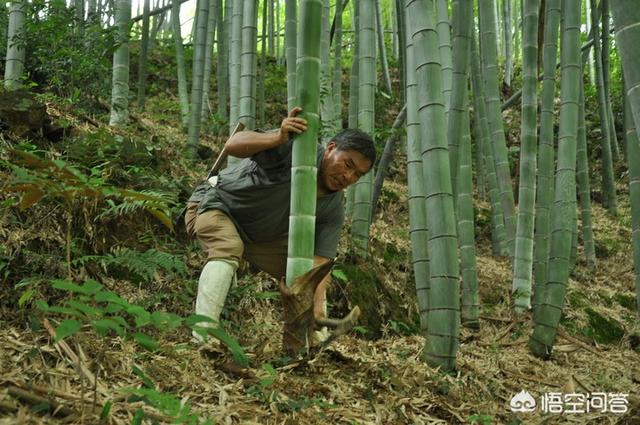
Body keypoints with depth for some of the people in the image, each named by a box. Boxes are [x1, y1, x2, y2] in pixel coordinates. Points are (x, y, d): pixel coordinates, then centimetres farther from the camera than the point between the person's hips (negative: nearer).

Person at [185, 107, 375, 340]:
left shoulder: (333, 210, -13)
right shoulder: (296, 147, -28)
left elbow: (319, 262, -21)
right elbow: (233, 145, -38)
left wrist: (317, 305, -38)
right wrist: (278, 138, -55)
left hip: (261, 236, 6)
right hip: (214, 205, -6)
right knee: (228, 250, -36)